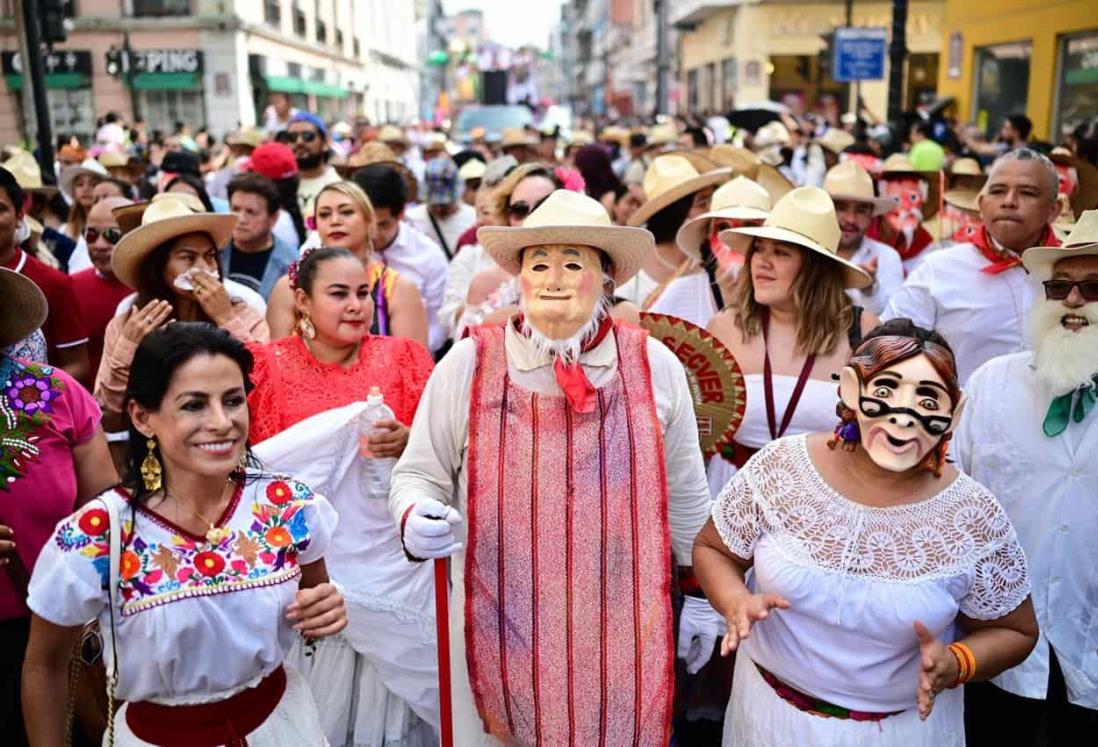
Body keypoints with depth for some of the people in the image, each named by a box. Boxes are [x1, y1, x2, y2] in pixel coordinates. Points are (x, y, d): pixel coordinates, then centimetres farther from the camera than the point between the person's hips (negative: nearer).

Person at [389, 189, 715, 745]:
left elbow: (684, 496, 7)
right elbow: (418, 474, 1)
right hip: (500, 630, 0)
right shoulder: (468, 364, -7)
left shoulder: (656, 366, -2)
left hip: (624, 631, 1)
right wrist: (416, 519, -20)